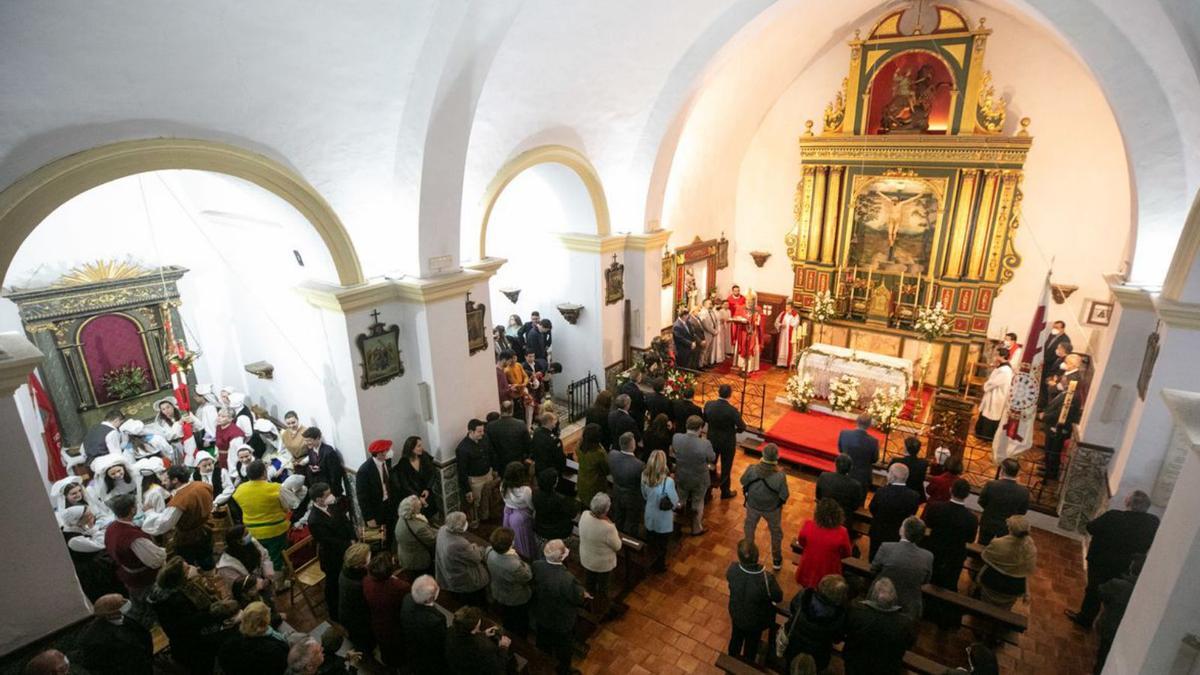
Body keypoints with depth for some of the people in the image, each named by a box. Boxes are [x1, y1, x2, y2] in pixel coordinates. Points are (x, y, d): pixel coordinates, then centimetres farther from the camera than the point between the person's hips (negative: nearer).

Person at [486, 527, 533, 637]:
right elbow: (528, 576, -27)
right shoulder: (514, 566, -48)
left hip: (498, 594, 6)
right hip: (516, 599, -6)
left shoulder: (490, 553, -28)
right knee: (520, 623, 28)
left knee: (506, 618, 36)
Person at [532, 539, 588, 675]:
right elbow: (578, 598, -25)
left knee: (544, 639, 36)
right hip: (562, 621, -6)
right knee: (564, 647, 25)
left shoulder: (536, 566, -29)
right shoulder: (568, 579, -44)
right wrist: (584, 594, -3)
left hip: (541, 615, 6)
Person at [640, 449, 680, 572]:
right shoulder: (668, 481, -33)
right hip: (663, 518, -4)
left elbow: (644, 496, -1)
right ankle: (659, 565, 39)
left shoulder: (644, 476, -17)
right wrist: (673, 506, 3)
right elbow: (675, 502, -19)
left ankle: (652, 562, 47)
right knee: (662, 543, 19)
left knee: (651, 540, 26)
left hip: (649, 515, 4)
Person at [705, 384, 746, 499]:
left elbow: (705, 419, 1)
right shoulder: (732, 410, -28)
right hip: (728, 442, -4)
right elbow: (742, 427, -20)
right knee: (726, 467, 15)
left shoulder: (708, 405, -16)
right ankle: (725, 492, 30)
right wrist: (735, 430, 1)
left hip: (712, 440, 4)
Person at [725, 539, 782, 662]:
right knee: (751, 644, 30)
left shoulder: (732, 569, -32)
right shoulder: (766, 579, -42)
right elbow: (778, 597, -20)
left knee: (736, 638, 33)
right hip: (755, 620, -2)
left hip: (736, 614, 3)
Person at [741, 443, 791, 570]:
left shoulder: (752, 470, -31)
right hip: (772, 509, -1)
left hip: (753, 505, 1)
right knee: (776, 533, 28)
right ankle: (777, 561, 48)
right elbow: (784, 496, -20)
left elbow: (743, 482, -11)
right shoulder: (780, 476, -36)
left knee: (749, 528, 30)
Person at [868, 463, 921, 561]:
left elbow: (872, 510, -10)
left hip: (878, 534, -1)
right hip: (900, 537, 1)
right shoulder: (914, 496, -21)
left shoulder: (881, 492, -26)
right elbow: (911, 515, -4)